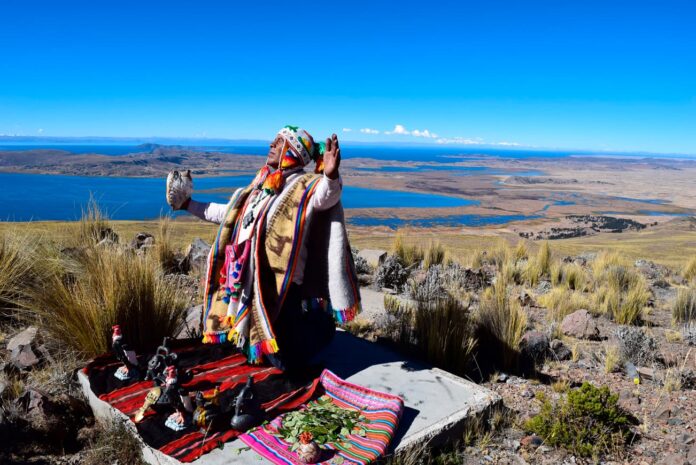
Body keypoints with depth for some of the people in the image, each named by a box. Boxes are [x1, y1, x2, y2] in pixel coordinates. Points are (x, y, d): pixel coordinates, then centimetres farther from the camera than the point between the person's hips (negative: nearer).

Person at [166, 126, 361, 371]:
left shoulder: (304, 186, -8)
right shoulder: (261, 186, 15)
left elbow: (326, 196, -31)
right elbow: (230, 214, 27)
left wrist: (330, 175, -53)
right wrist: (188, 204, 32)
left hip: (281, 288, -8)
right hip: (249, 286, 8)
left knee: (287, 361, -4)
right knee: (251, 350, 20)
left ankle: (322, 323, 21)